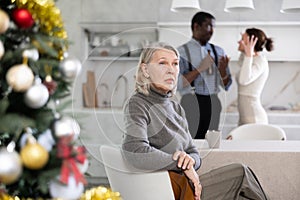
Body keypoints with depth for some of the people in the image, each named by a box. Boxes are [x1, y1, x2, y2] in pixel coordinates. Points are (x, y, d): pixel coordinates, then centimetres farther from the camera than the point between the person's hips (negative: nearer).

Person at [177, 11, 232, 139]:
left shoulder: (218, 52, 11)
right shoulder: (182, 52, -1)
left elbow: (226, 85, 12)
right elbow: (178, 84, -12)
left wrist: (222, 70, -8)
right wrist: (200, 68, -16)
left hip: (213, 104, 4)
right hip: (192, 104, -4)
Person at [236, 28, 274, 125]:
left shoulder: (260, 60, -14)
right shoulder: (253, 59, 13)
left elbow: (244, 80, -32)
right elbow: (241, 63, 38)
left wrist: (249, 54, -28)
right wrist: (243, 51, 24)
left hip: (254, 119, -10)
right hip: (246, 118, 10)